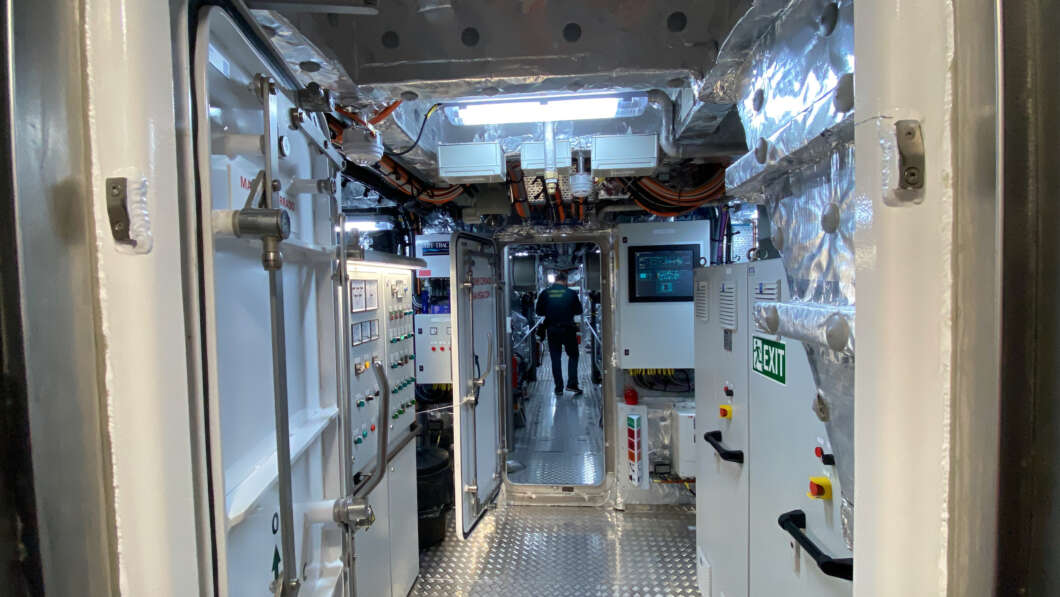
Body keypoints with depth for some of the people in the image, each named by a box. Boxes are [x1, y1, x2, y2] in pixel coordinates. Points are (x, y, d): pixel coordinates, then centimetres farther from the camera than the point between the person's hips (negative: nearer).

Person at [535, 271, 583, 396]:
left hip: (552, 330, 2)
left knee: (555, 358, 8)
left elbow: (539, 311, 3)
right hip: (568, 329, -1)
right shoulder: (571, 293, -5)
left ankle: (559, 388, 9)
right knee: (573, 355, 14)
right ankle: (572, 384, 5)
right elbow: (579, 311, 2)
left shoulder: (545, 293, -2)